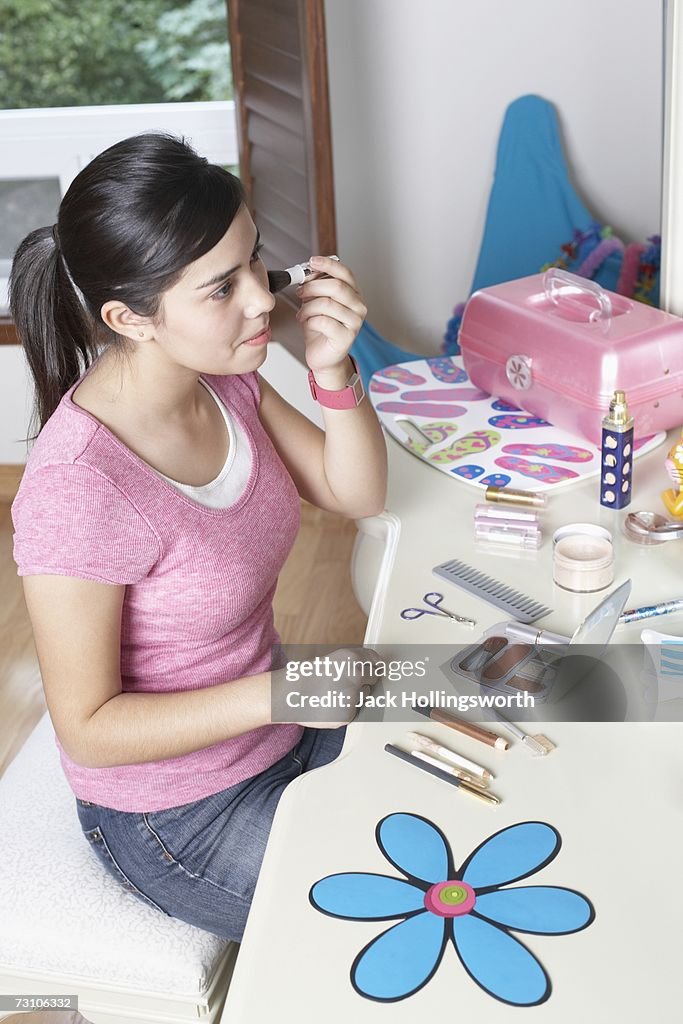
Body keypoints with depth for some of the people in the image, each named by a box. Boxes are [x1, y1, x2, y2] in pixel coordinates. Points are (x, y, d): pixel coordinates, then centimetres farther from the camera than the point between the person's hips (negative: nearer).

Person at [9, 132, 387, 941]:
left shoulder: (221, 373, -11)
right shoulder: (78, 489, -33)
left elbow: (356, 495, -1)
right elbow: (87, 727, -23)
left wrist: (332, 372, -19)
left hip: (276, 724, 7)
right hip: (177, 817, -7)